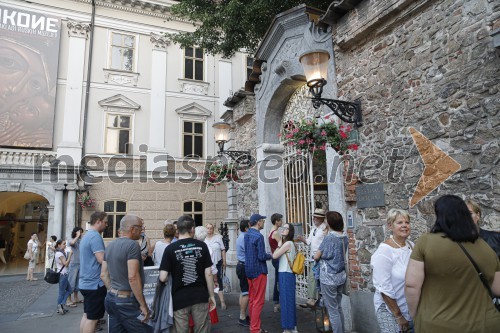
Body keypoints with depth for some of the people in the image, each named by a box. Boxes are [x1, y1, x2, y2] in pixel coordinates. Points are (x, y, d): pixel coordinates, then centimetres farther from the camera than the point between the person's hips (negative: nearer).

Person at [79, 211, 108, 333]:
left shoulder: (87, 235, 13)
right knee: (92, 318, -1)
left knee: (87, 315, 16)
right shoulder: (95, 236, -19)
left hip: (86, 283, 10)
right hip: (95, 284, -10)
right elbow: (102, 260, -24)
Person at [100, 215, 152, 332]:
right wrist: (143, 305, -17)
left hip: (111, 299, 9)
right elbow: (133, 277, -22)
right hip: (126, 302, -9)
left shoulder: (110, 245, 10)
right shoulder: (132, 244, -16)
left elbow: (103, 275, 14)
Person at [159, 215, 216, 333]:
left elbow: (163, 278, -12)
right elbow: (208, 273, -4)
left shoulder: (170, 249, -8)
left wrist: (173, 277, 10)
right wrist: (211, 295, 6)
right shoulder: (202, 246, -4)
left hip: (179, 298, -1)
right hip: (200, 296, 2)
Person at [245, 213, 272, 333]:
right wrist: (271, 255, -1)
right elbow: (262, 256, -21)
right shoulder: (258, 236, -19)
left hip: (249, 270, 9)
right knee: (258, 301, -1)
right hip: (258, 270, -8)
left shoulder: (247, 235, 8)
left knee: (251, 299, 15)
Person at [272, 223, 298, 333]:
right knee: (288, 300, 15)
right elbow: (278, 256, 12)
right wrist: (280, 245, 4)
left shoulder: (288, 243, -15)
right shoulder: (287, 243, 15)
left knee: (286, 300, -2)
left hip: (286, 274, -10)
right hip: (285, 274, 10)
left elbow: (274, 256, -15)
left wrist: (279, 245, -3)